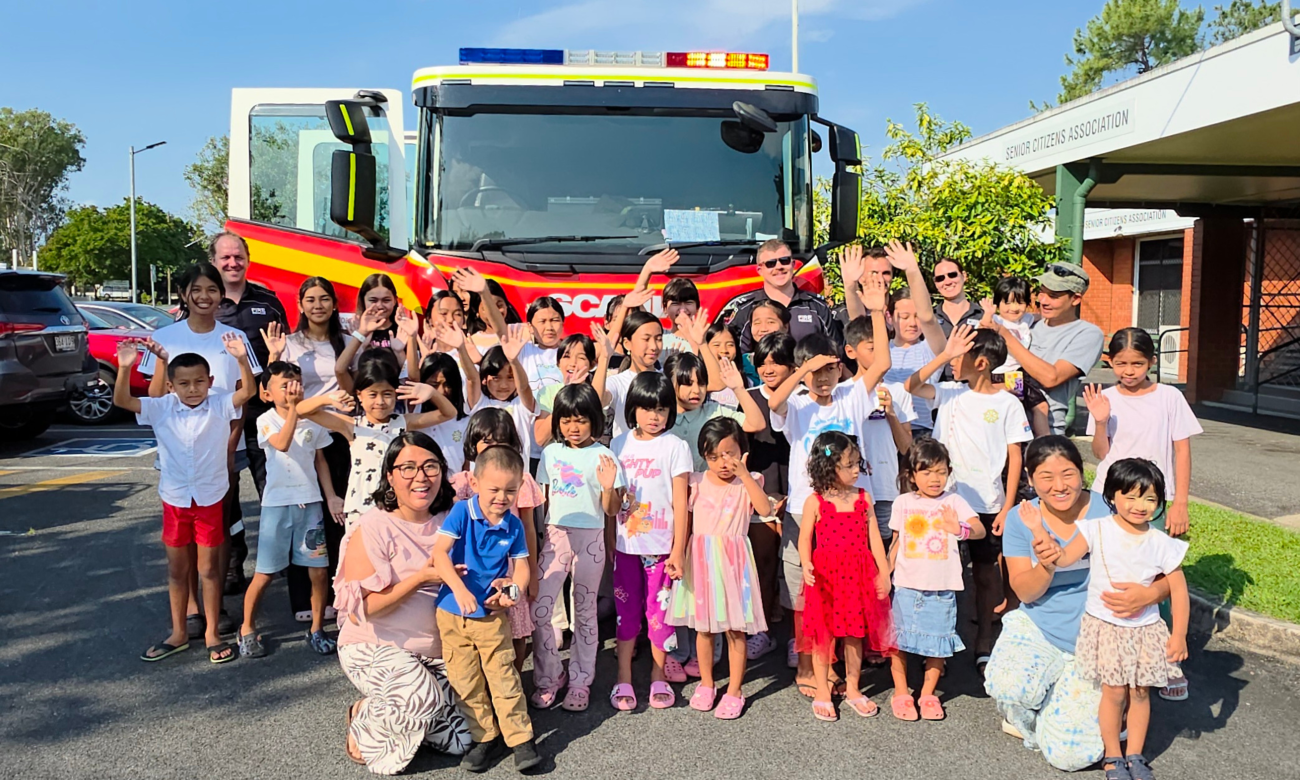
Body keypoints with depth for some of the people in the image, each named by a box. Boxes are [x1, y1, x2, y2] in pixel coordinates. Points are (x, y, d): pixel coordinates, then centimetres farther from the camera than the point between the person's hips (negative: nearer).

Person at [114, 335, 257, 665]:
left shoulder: (220, 405, -10)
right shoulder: (162, 408, -6)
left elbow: (248, 391, -25)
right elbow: (121, 400, -13)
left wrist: (241, 359, -41)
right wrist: (125, 367, -29)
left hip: (210, 499, -2)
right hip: (175, 500, 2)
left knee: (209, 568, 8)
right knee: (177, 570, 14)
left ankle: (212, 634, 21)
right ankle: (179, 633, 29)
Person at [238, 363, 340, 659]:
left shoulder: (313, 420, 4)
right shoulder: (266, 420, -6)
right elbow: (282, 443, -26)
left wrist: (331, 496, 6)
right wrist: (293, 408, -28)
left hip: (310, 503, 3)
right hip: (277, 504, -3)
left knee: (319, 571, 1)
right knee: (265, 573, 3)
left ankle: (316, 629, 19)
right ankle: (247, 629, 24)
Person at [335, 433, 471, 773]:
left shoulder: (449, 521, 0)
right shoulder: (372, 527, -16)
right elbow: (363, 607, -19)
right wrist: (421, 577, -26)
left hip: (435, 651, 5)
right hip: (372, 646, -5)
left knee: (460, 740, -2)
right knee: (423, 695, -32)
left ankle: (395, 713, 24)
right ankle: (364, 722, -1)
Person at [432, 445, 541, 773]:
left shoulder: (513, 526, -4)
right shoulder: (462, 512, -12)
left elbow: (521, 566, 2)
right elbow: (439, 552, -21)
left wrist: (513, 590, -20)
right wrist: (458, 588, -34)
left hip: (492, 614, 0)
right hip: (453, 613, 0)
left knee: (504, 677, 1)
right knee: (465, 680, 9)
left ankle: (520, 738, 12)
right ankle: (485, 737, 23)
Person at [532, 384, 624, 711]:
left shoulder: (603, 456, -4)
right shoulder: (551, 453, 6)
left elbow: (611, 510, -6)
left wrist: (608, 487, -25)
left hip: (590, 539, -3)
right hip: (555, 536, 3)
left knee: (585, 612, 7)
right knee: (539, 611, -3)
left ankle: (580, 681, 20)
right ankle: (549, 676, 15)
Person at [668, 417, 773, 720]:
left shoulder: (748, 482, -1)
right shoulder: (697, 483, 4)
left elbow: (765, 509, -19)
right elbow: (684, 521, 6)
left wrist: (744, 474, -24)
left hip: (733, 560, -2)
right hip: (701, 559, 2)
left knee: (735, 629, 3)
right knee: (703, 626, 12)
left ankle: (734, 691, 16)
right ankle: (706, 683, 29)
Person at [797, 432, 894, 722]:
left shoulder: (863, 498, 3)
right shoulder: (815, 502, -7)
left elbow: (873, 537, 5)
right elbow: (805, 538, -8)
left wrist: (883, 572, 3)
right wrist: (806, 565, -25)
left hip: (858, 576, 3)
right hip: (825, 575, -3)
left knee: (855, 633, 12)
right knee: (823, 633, 5)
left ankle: (852, 688, 28)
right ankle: (822, 692, 20)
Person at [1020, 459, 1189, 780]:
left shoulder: (1163, 545, -7)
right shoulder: (1097, 530, -9)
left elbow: (1178, 590, -1)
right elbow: (1064, 558, -14)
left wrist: (1179, 635, -2)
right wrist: (1039, 530, -27)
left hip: (1145, 630, 2)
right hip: (1105, 627, -1)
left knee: (1140, 692, 9)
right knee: (1114, 692, 2)